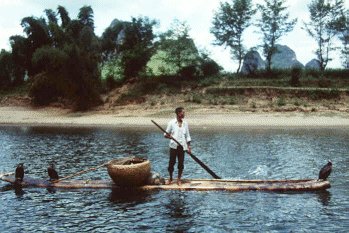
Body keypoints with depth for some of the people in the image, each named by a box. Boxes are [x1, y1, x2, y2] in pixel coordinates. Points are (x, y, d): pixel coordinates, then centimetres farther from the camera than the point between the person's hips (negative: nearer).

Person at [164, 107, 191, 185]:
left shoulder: (185, 123, 8)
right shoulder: (171, 122, -3)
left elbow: (187, 136, 12)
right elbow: (166, 134, 1)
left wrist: (188, 146, 6)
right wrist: (168, 136, -22)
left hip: (182, 146, 3)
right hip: (173, 146, -2)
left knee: (181, 164, 3)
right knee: (171, 163, 1)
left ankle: (179, 179, 16)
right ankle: (170, 178, 19)